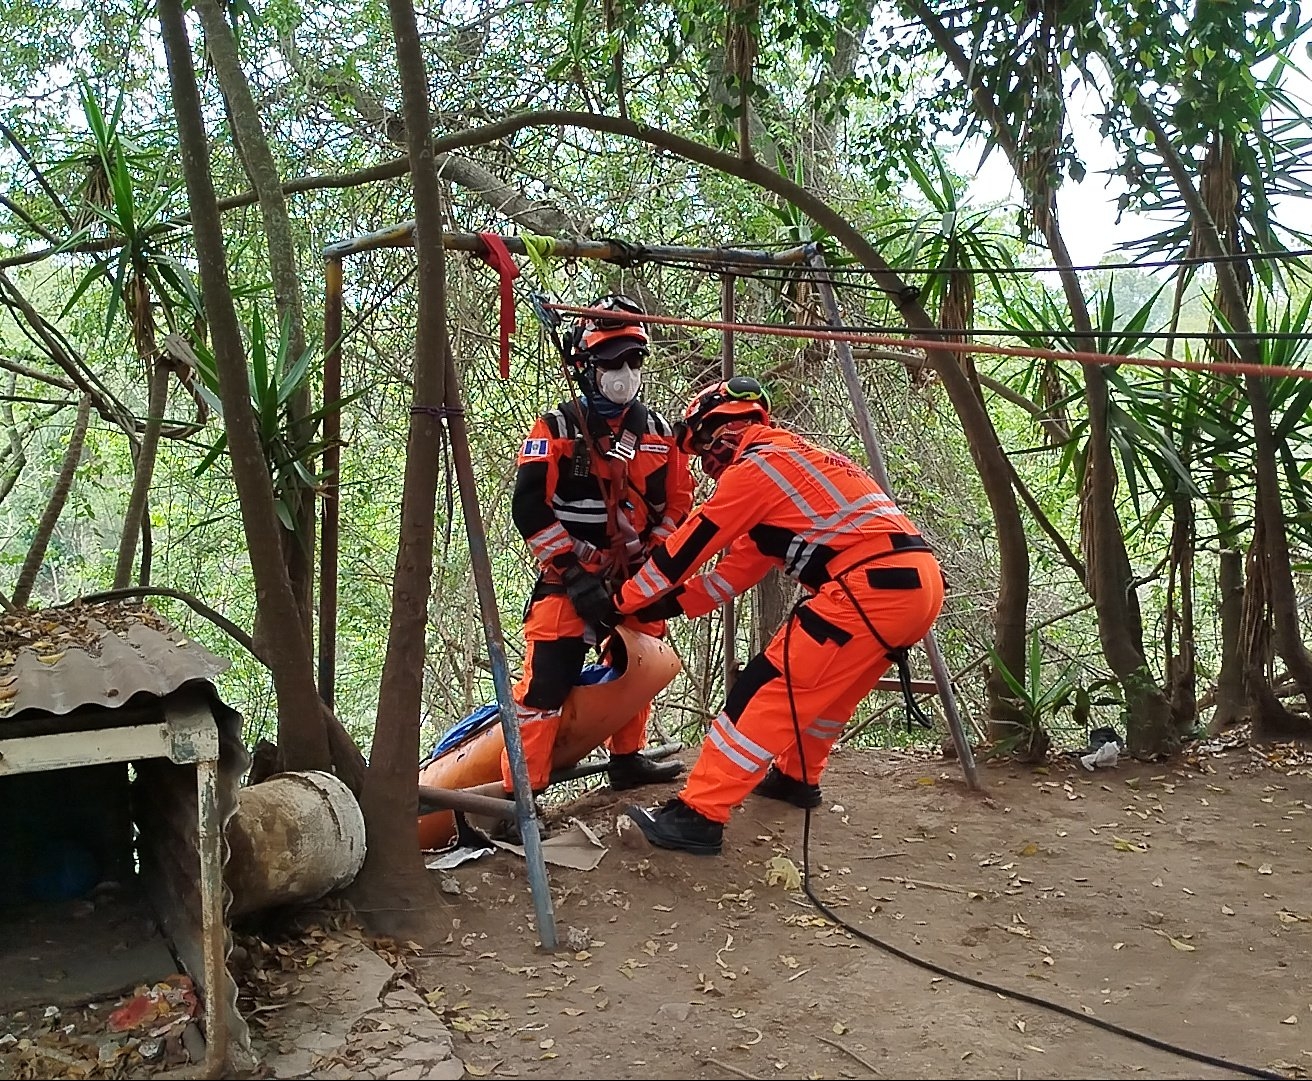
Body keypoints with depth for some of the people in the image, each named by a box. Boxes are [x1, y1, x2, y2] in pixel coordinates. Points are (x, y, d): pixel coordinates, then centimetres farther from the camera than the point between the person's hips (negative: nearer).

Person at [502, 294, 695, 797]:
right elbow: (529, 508, -13)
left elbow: (677, 505, 11)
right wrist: (576, 572, -17)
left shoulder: (659, 433, 8)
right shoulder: (557, 429, -7)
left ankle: (628, 759, 38)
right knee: (546, 681, -13)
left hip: (636, 580, 6)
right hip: (570, 579, -6)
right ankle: (519, 790, -6)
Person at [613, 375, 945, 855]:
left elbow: (683, 551, 3)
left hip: (873, 587, -10)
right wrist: (663, 605, 24)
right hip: (919, 581, 10)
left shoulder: (755, 468, -2)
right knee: (825, 686, 28)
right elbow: (738, 570, 26)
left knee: (771, 688, -5)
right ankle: (796, 777, 44)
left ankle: (699, 815, -4)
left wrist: (624, 602, 16)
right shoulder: (794, 461, 26)